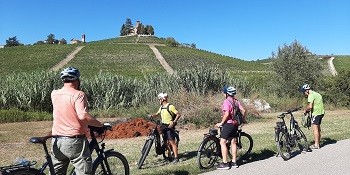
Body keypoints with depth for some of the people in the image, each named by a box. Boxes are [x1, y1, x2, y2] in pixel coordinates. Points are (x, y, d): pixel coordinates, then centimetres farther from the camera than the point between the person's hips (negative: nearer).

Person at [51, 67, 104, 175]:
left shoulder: (54, 94, 5)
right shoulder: (78, 95, -15)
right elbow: (83, 116, -28)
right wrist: (100, 125, -18)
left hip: (57, 141, 7)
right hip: (74, 141, -7)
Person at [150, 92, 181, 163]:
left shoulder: (170, 106, -14)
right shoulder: (161, 107, 9)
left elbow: (178, 114, -14)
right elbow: (157, 113, 19)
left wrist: (173, 122, -21)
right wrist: (152, 115, 0)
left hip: (169, 127, -8)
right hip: (163, 126, 8)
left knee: (172, 142, -7)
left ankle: (176, 157, -1)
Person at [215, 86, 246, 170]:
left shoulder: (226, 101, -15)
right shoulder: (236, 101, 7)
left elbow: (226, 114, -23)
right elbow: (243, 110, 6)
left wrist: (221, 123, -14)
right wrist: (243, 119, 21)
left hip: (228, 124, -8)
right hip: (235, 124, 8)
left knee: (222, 143, -2)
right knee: (233, 142, 14)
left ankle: (225, 163, -2)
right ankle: (234, 162, 20)